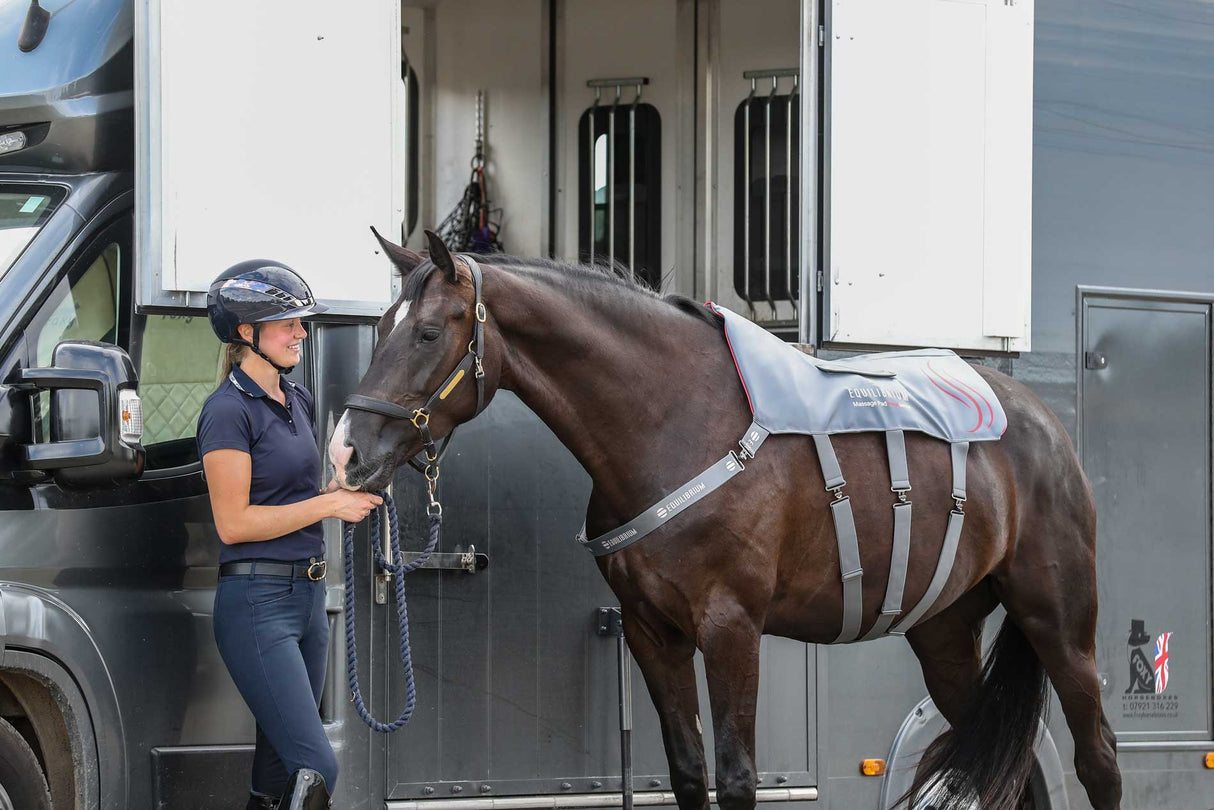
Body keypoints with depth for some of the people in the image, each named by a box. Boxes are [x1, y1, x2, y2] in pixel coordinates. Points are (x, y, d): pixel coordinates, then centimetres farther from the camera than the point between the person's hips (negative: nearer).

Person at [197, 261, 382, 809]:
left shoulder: (298, 401, 15)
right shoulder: (229, 410, -12)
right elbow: (233, 522, -17)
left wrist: (350, 497, 6)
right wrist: (329, 504, -15)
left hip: (308, 596, 9)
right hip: (257, 602, -9)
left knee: (280, 763, 10)